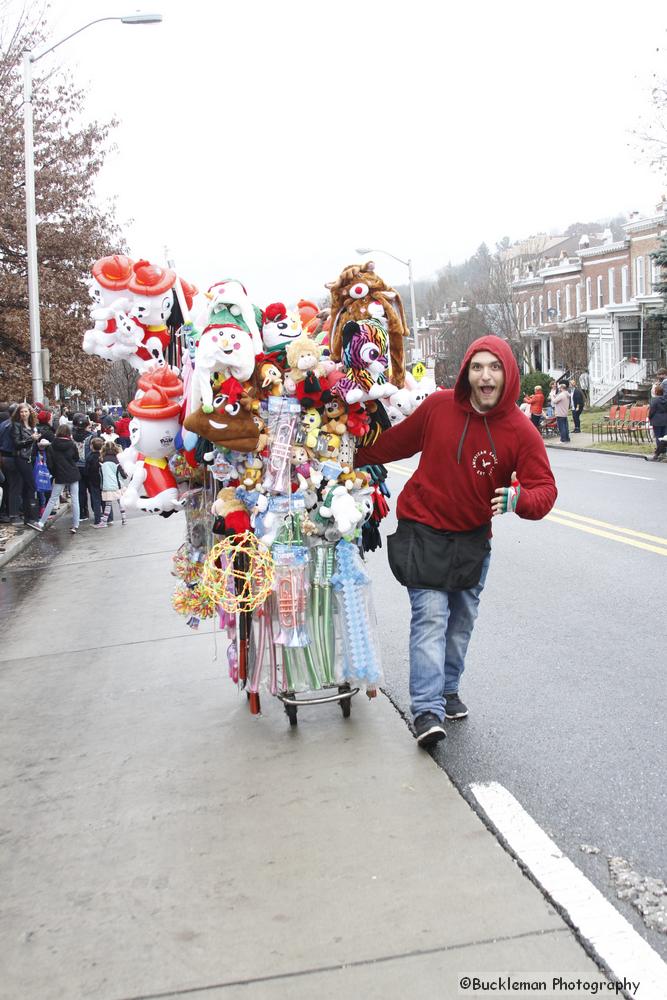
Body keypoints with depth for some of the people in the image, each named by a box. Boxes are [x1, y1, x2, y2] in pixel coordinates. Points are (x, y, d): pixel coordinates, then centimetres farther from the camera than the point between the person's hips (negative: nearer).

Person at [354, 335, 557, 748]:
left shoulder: (522, 432, -12)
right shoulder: (438, 406, -12)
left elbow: (545, 490, -15)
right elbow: (394, 442, 5)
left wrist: (519, 498, -37)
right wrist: (353, 459, 15)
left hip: (473, 537, 3)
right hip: (423, 530, -2)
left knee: (461, 620, 15)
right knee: (431, 614, -12)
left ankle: (448, 690, 35)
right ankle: (427, 710, -12)